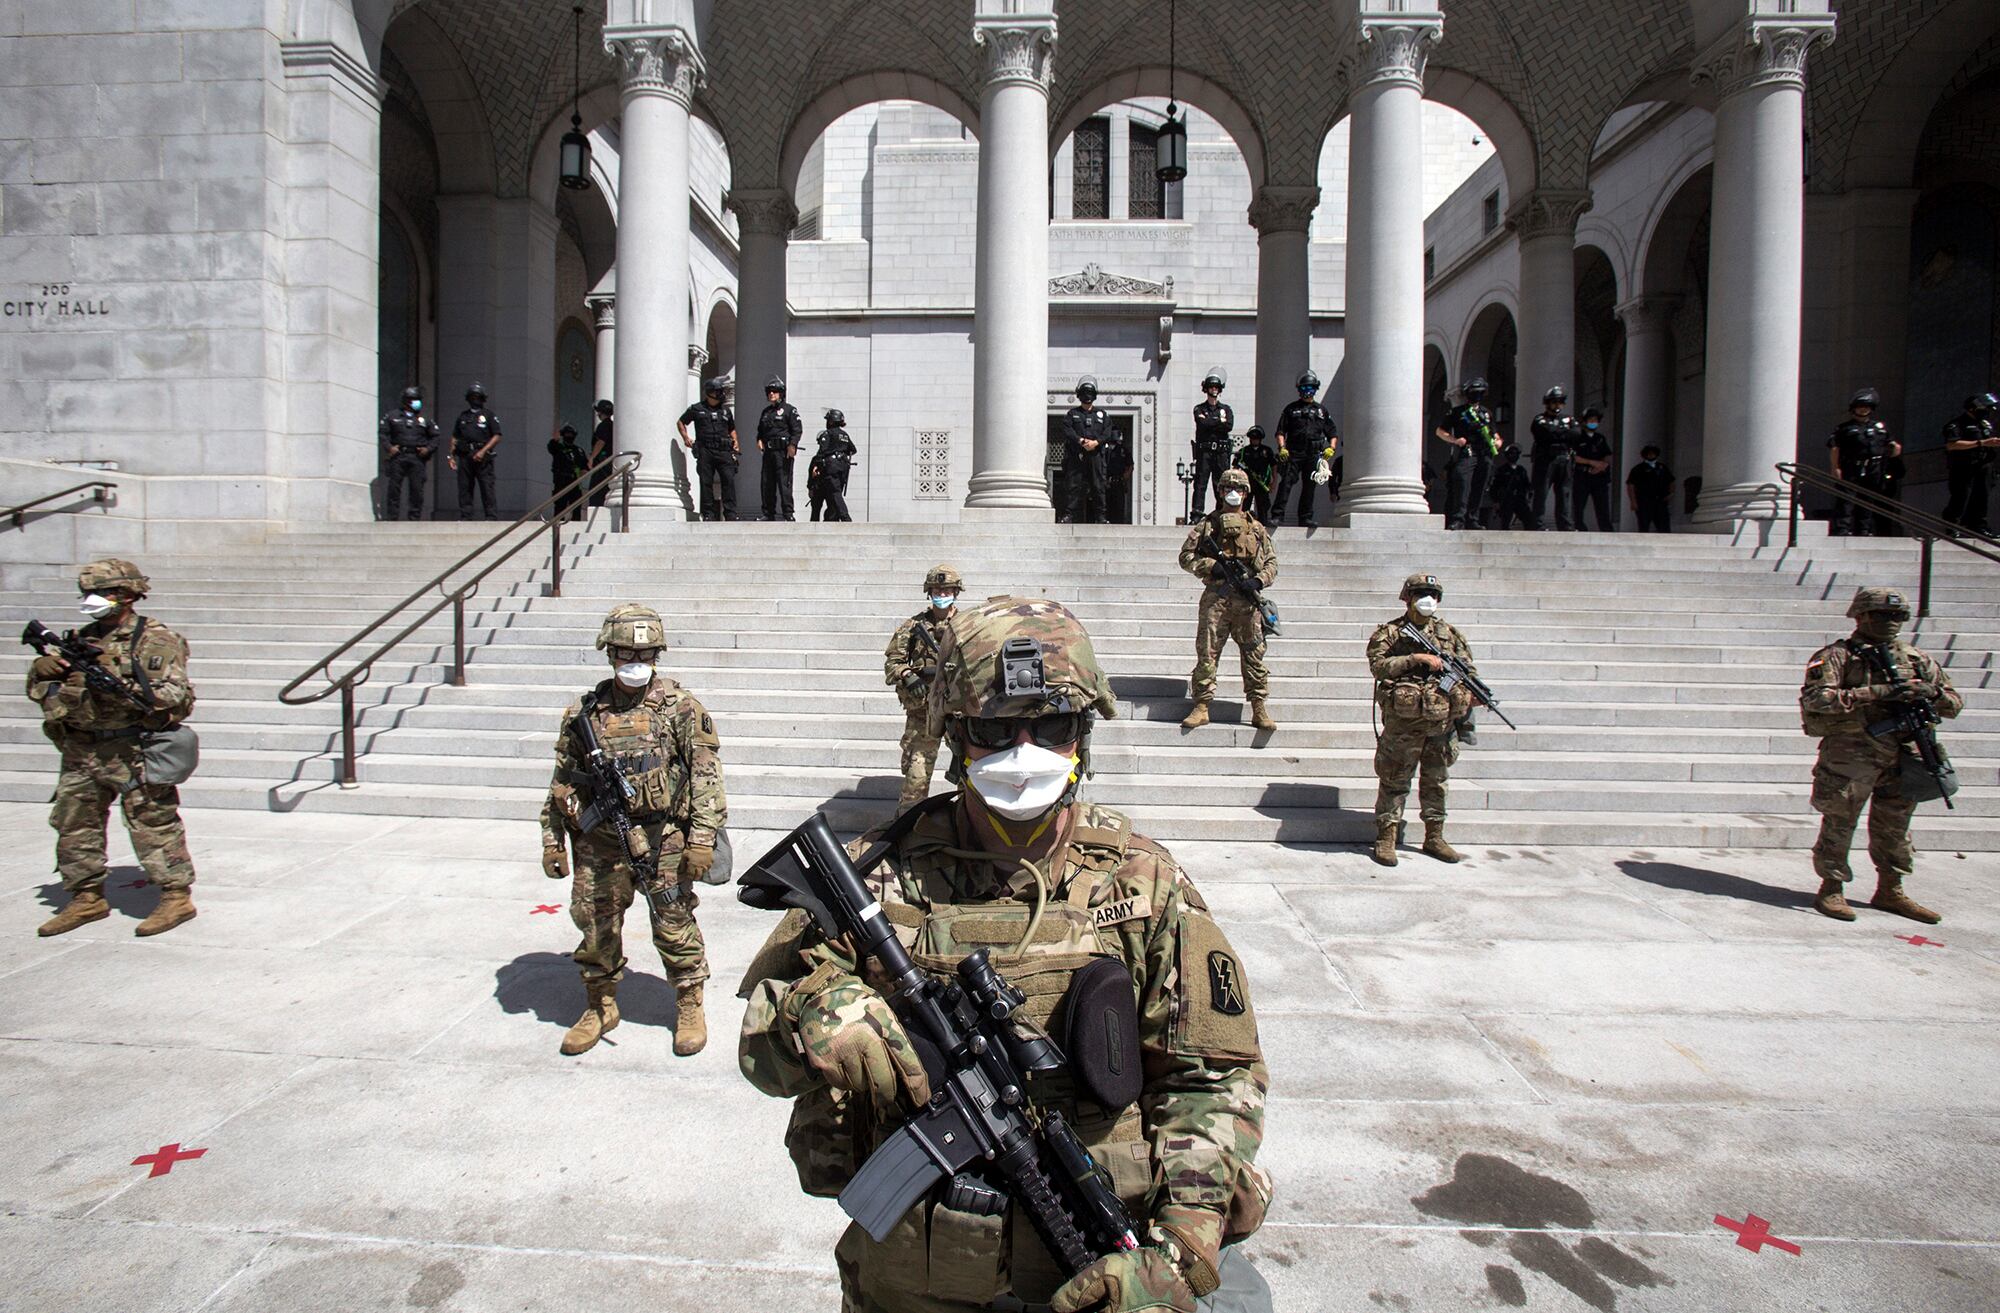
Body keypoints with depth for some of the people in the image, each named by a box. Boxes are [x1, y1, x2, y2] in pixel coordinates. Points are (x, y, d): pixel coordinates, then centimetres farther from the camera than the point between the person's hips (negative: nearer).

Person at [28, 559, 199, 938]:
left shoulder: (157, 640, -5)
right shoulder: (82, 639, 14)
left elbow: (177, 698, -14)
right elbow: (41, 693, 19)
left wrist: (120, 678, -21)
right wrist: (42, 670, -3)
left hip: (133, 753, -7)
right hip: (81, 751, 7)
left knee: (151, 825, -4)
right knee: (74, 825, 13)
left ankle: (177, 897, 4)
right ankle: (86, 898, 27)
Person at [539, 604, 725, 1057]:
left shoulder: (680, 707, -4)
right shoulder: (584, 712, 5)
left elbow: (706, 773, -6)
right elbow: (562, 782, 12)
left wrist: (702, 838, -11)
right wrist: (553, 841, 11)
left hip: (664, 839, -3)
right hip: (599, 841, 3)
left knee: (674, 924, 4)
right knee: (595, 925, 10)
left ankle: (689, 1007, 23)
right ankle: (600, 1006, 31)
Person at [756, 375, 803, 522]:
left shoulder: (789, 409, -2)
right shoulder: (766, 411, 20)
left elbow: (798, 430, -9)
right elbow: (760, 429, 28)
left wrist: (792, 445, -21)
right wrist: (759, 440, 9)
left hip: (783, 451, -7)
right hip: (768, 451, 7)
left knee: (784, 483, -9)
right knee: (767, 484, 8)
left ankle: (788, 514, -7)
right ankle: (768, 514, 15)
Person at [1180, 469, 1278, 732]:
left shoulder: (1257, 528, 18)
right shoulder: (1207, 524, 12)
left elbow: (1271, 562, 16)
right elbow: (1186, 557, 7)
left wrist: (1260, 580, -5)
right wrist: (1212, 566, -9)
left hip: (1248, 599, 2)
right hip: (1215, 596, -1)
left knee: (1254, 654, 1)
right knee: (1207, 652, -3)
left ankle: (1259, 709, 7)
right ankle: (1202, 707, 2)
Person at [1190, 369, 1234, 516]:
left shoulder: (1226, 409, 15)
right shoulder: (1199, 409, 11)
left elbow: (1229, 426, -4)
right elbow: (1203, 423, -10)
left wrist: (1211, 423, -7)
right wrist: (1219, 421, -1)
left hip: (1221, 451, 2)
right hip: (1204, 451, -2)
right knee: (1200, 483, -6)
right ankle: (1197, 512, -8)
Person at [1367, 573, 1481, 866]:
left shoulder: (1447, 633, 13)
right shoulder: (1388, 632, -1)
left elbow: (1468, 666, 17)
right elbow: (1378, 665, -14)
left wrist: (1472, 690, -3)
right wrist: (1416, 658, -20)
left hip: (1442, 720, 5)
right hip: (1404, 719, -5)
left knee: (1437, 780, 13)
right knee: (1394, 779, 0)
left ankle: (1434, 837, 25)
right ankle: (1386, 838, 6)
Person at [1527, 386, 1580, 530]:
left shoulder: (1569, 419, 19)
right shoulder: (1540, 420, 5)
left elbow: (1577, 434, 2)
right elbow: (1548, 432, -13)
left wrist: (1558, 434, -9)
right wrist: (1566, 433, -5)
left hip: (1565, 461, 4)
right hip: (1545, 461, -4)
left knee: (1564, 494, 5)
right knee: (1541, 493, -5)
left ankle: (1565, 526, 7)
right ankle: (1539, 525, -3)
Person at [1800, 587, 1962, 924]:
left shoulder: (1917, 658, 12)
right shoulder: (1837, 656, -7)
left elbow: (1955, 702, 15)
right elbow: (1816, 699, -21)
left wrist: (1932, 693, -9)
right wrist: (1875, 692, -24)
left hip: (1902, 755, 6)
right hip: (1849, 754, -6)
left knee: (1894, 827, 15)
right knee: (1839, 824, 1)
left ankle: (1890, 891, 28)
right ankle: (1831, 889, 12)